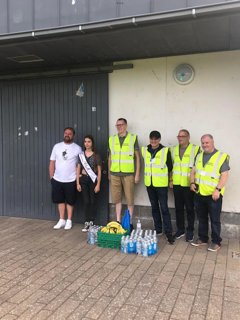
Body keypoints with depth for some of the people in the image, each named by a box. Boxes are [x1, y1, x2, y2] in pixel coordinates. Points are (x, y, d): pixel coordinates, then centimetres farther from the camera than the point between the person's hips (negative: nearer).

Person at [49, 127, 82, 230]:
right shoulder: (57, 146, 3)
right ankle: (61, 220, 26)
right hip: (57, 179, 3)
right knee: (60, 200, 12)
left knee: (70, 201, 8)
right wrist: (51, 177, 3)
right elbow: (52, 163, 5)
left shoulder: (77, 148, -4)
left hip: (71, 180, -3)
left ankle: (69, 221, 21)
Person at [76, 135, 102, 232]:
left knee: (93, 201, 3)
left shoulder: (96, 156, -2)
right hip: (83, 179, 2)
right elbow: (78, 170, 7)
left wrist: (98, 184, -8)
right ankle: (87, 222, 11)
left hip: (93, 180, -2)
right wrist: (77, 183, 2)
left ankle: (91, 222, 13)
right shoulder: (81, 155, 6)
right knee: (86, 201, 4)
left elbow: (99, 171, -2)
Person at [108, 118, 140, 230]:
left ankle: (130, 222, 16)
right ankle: (118, 222, 21)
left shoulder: (133, 138, 0)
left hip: (128, 174, -3)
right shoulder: (112, 139, 10)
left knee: (130, 199, 4)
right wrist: (109, 173, 14)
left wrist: (137, 174, -4)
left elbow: (137, 156, 0)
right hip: (115, 173, 3)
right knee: (116, 199, 9)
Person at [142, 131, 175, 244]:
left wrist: (163, 175, 7)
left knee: (164, 207, -5)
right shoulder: (144, 150, 5)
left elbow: (170, 166, 1)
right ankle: (158, 229, 26)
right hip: (149, 183, 4)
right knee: (154, 207, 14)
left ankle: (168, 232, 3)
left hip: (161, 184, -4)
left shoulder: (165, 151, -7)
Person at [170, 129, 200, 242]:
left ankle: (190, 231, 18)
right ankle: (180, 229, 24)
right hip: (177, 184, 5)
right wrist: (171, 180, 10)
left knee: (190, 208, 5)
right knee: (178, 208, 11)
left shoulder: (195, 149, -6)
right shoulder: (173, 149, 10)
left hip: (189, 184, -4)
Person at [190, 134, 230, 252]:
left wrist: (218, 189, -21)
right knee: (201, 218, 15)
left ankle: (216, 242, 18)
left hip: (213, 194, -5)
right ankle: (202, 239, 29)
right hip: (200, 193, 6)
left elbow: (224, 175, -12)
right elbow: (193, 171, 15)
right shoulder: (199, 156, 11)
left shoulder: (222, 156, -8)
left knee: (215, 219, 4)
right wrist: (192, 182, -2)